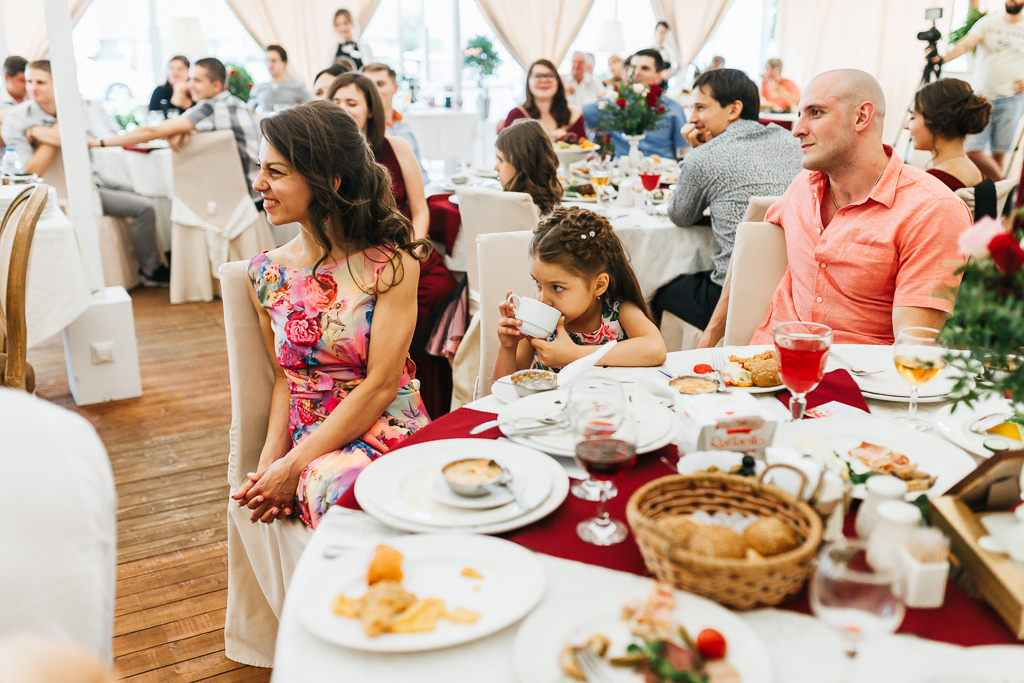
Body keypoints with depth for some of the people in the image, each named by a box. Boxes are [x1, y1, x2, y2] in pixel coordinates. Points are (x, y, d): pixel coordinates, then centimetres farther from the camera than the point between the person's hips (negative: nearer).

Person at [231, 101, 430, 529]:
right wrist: (271, 458, -4)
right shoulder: (266, 273, 8)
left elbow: (381, 384, -9)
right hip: (313, 446, 2)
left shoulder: (391, 264, -5)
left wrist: (294, 466, -11)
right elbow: (284, 377, 14)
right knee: (340, 486, -34)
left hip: (390, 430, -2)